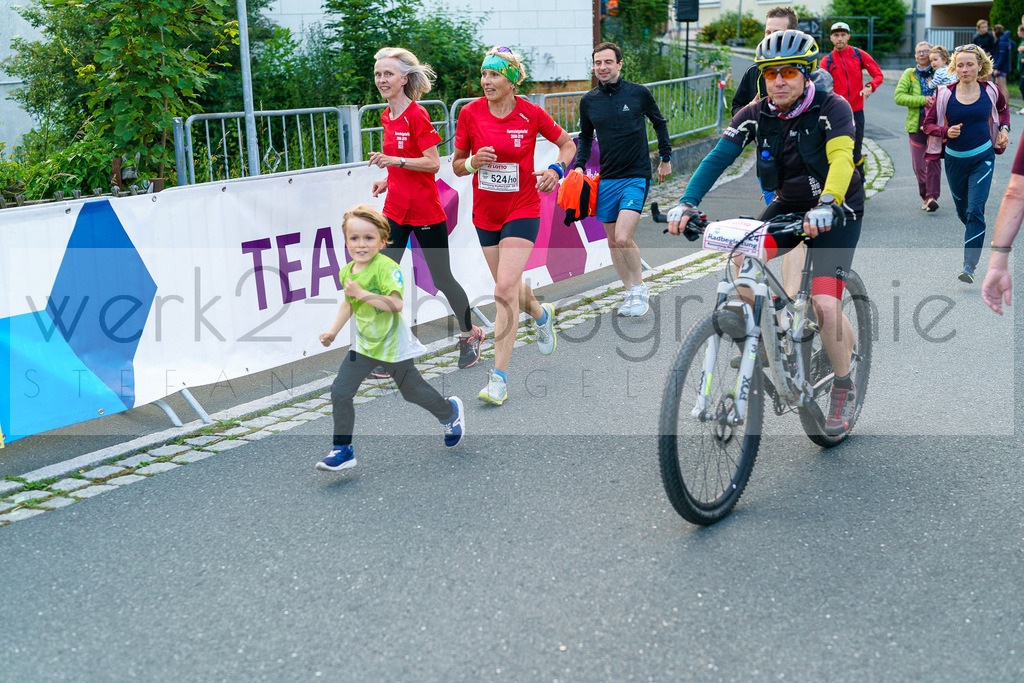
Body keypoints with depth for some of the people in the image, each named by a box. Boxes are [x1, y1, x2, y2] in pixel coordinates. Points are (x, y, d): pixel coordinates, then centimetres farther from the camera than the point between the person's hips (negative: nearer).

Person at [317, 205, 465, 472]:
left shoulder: (386, 267, -24)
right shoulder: (346, 272, 0)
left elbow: (396, 304, -36)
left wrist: (362, 293, -34)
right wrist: (333, 331, 12)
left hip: (392, 345, -6)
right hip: (363, 345, 6)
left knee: (412, 391, 13)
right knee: (339, 392, -4)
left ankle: (451, 412, 43)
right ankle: (342, 450, 9)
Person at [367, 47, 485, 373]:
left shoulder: (417, 115, -14)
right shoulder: (387, 116, 10)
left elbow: (433, 163, -18)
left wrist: (395, 161, -27)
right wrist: (389, 180, 8)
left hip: (426, 212, -7)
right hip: (395, 211, 7)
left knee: (442, 279, 6)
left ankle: (470, 334, 28)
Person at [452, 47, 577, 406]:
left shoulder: (531, 114, -8)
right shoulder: (470, 113, -4)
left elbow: (567, 144, 8)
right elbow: (456, 164, 5)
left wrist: (556, 169, -12)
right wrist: (473, 162, -18)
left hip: (522, 211, -4)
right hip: (485, 214, 4)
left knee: (504, 290, -16)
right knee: (510, 286, 17)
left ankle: (499, 377, -11)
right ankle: (541, 315, 53)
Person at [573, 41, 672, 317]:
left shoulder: (639, 93, -5)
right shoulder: (588, 101, 3)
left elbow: (659, 123, 12)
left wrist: (666, 158, 18)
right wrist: (579, 165, 4)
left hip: (636, 176, -4)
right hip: (607, 178, 4)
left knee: (623, 238, -17)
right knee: (613, 242, 7)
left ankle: (640, 287, 4)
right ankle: (631, 293, 22)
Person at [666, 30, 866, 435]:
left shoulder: (832, 108, -20)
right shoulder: (756, 115, -8)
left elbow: (841, 160, -35)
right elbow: (717, 158, -17)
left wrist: (826, 206, -55)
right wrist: (686, 204, -33)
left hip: (837, 212, -4)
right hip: (788, 205, 5)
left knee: (825, 304, -20)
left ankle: (844, 387, 4)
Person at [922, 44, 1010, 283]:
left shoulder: (990, 91, -2)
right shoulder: (945, 94, -7)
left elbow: (1003, 109, 20)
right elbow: (928, 123, 0)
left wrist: (1004, 129, 4)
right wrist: (946, 131, -18)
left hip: (983, 158, -1)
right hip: (955, 159, 1)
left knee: (975, 210, -14)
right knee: (962, 211, 15)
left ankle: (969, 265, -15)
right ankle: (976, 235, 49)